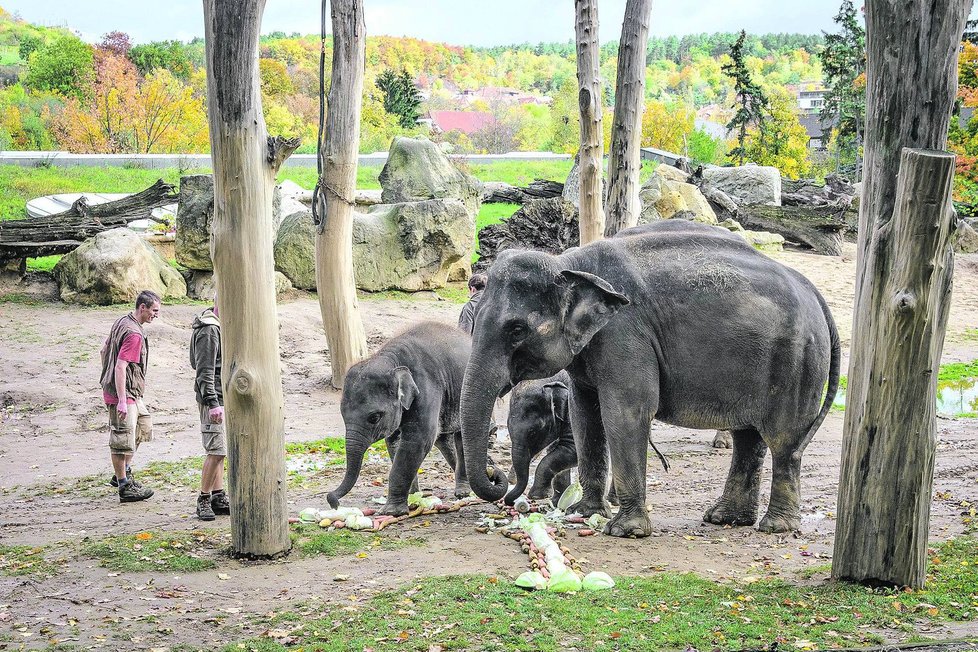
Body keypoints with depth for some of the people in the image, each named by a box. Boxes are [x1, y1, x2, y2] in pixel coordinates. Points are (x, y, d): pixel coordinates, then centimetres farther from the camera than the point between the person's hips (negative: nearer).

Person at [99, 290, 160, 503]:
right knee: (123, 440, -3)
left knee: (144, 427, 21)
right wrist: (122, 401, -27)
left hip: (132, 393, 11)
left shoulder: (121, 322, 9)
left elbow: (104, 350, 19)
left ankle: (123, 474, 28)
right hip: (124, 393, -11)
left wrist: (107, 379, 27)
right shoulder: (134, 334, -22)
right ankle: (125, 488, 5)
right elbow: (120, 367, -27)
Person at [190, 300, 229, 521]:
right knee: (217, 451, -10)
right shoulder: (209, 331, -16)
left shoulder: (220, 325, 15)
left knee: (219, 452, 12)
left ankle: (218, 497, 17)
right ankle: (204, 500, -2)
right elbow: (204, 371, -20)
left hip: (224, 398, 10)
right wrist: (212, 403, -23)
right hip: (214, 399, -10)